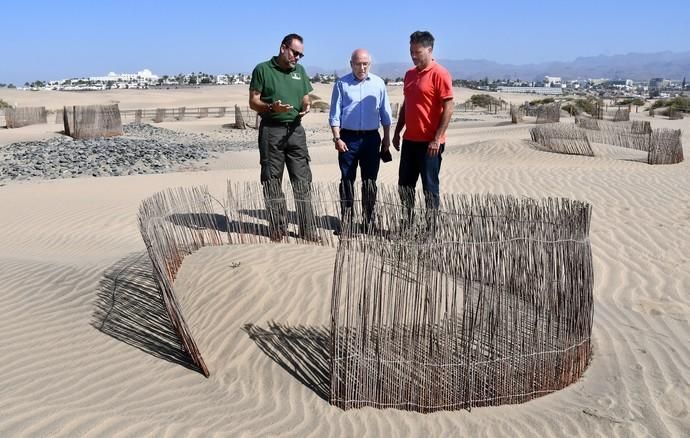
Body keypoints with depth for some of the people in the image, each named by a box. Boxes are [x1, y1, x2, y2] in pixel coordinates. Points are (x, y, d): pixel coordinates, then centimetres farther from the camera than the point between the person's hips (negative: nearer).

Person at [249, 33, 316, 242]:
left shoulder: (300, 71, 14)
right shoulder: (263, 70, 0)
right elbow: (253, 102, -2)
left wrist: (306, 107, -5)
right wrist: (272, 107, -21)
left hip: (295, 129, 4)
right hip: (271, 130, -4)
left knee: (302, 179, 1)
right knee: (272, 180, 1)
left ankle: (308, 230, 5)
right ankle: (278, 230, 9)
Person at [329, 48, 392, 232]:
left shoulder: (378, 83, 6)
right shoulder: (342, 84, 1)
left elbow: (385, 113, 10)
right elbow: (334, 114, 0)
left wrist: (387, 137, 8)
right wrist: (337, 138, -8)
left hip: (371, 137, 2)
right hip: (348, 137, -1)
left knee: (370, 181, 7)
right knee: (347, 180, 3)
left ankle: (369, 221, 16)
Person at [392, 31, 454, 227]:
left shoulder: (439, 74, -11)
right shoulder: (410, 74, 13)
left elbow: (448, 108, -15)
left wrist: (437, 139, -18)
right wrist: (397, 132, 15)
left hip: (429, 142, -7)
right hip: (410, 140, 8)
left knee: (430, 187, 1)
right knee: (405, 185, 11)